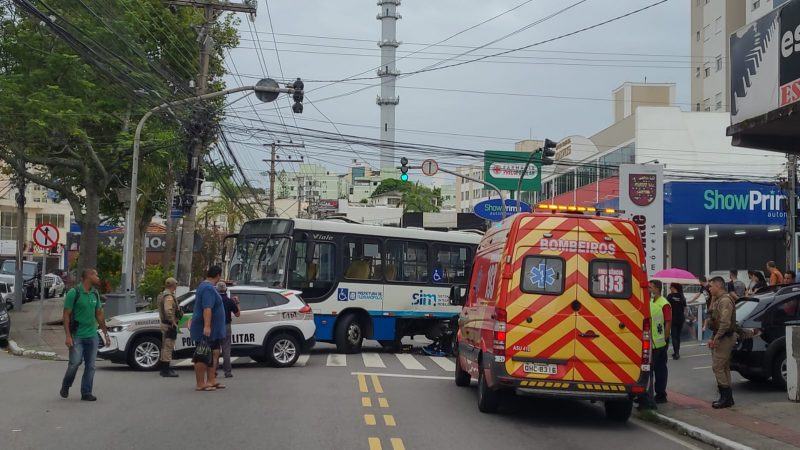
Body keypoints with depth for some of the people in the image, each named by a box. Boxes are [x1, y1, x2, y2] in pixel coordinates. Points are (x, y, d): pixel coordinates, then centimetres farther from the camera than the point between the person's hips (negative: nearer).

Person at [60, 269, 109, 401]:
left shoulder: (95, 294, 10)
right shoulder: (74, 293, -9)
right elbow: (66, 315, -9)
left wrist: (105, 333, 15)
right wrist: (68, 336, -16)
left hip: (92, 335, 6)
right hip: (77, 336, -6)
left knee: (90, 366, 4)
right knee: (75, 363, -8)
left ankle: (86, 393, 11)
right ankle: (65, 386, 17)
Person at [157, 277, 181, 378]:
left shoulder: (163, 294, 16)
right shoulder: (169, 296, -18)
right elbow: (168, 310, -32)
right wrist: (173, 322, -24)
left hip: (164, 323, 11)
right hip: (169, 325, -11)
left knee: (165, 347, 17)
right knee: (168, 347, -7)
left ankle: (164, 368, 25)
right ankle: (166, 370, -6)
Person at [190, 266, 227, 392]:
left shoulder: (204, 286, 16)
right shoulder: (209, 289, -18)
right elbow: (207, 308, -29)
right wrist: (207, 326, -36)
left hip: (213, 330, 11)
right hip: (205, 329, -11)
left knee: (214, 354, 13)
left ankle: (211, 381, 17)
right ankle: (200, 384, -3)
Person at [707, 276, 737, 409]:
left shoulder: (725, 300, -18)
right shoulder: (718, 300, 16)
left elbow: (725, 322, -26)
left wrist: (716, 338, -20)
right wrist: (713, 338, 14)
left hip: (725, 338, -11)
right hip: (721, 338, 11)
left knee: (717, 367, -10)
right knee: (724, 367, 13)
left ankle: (726, 397, -7)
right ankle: (727, 397, 18)